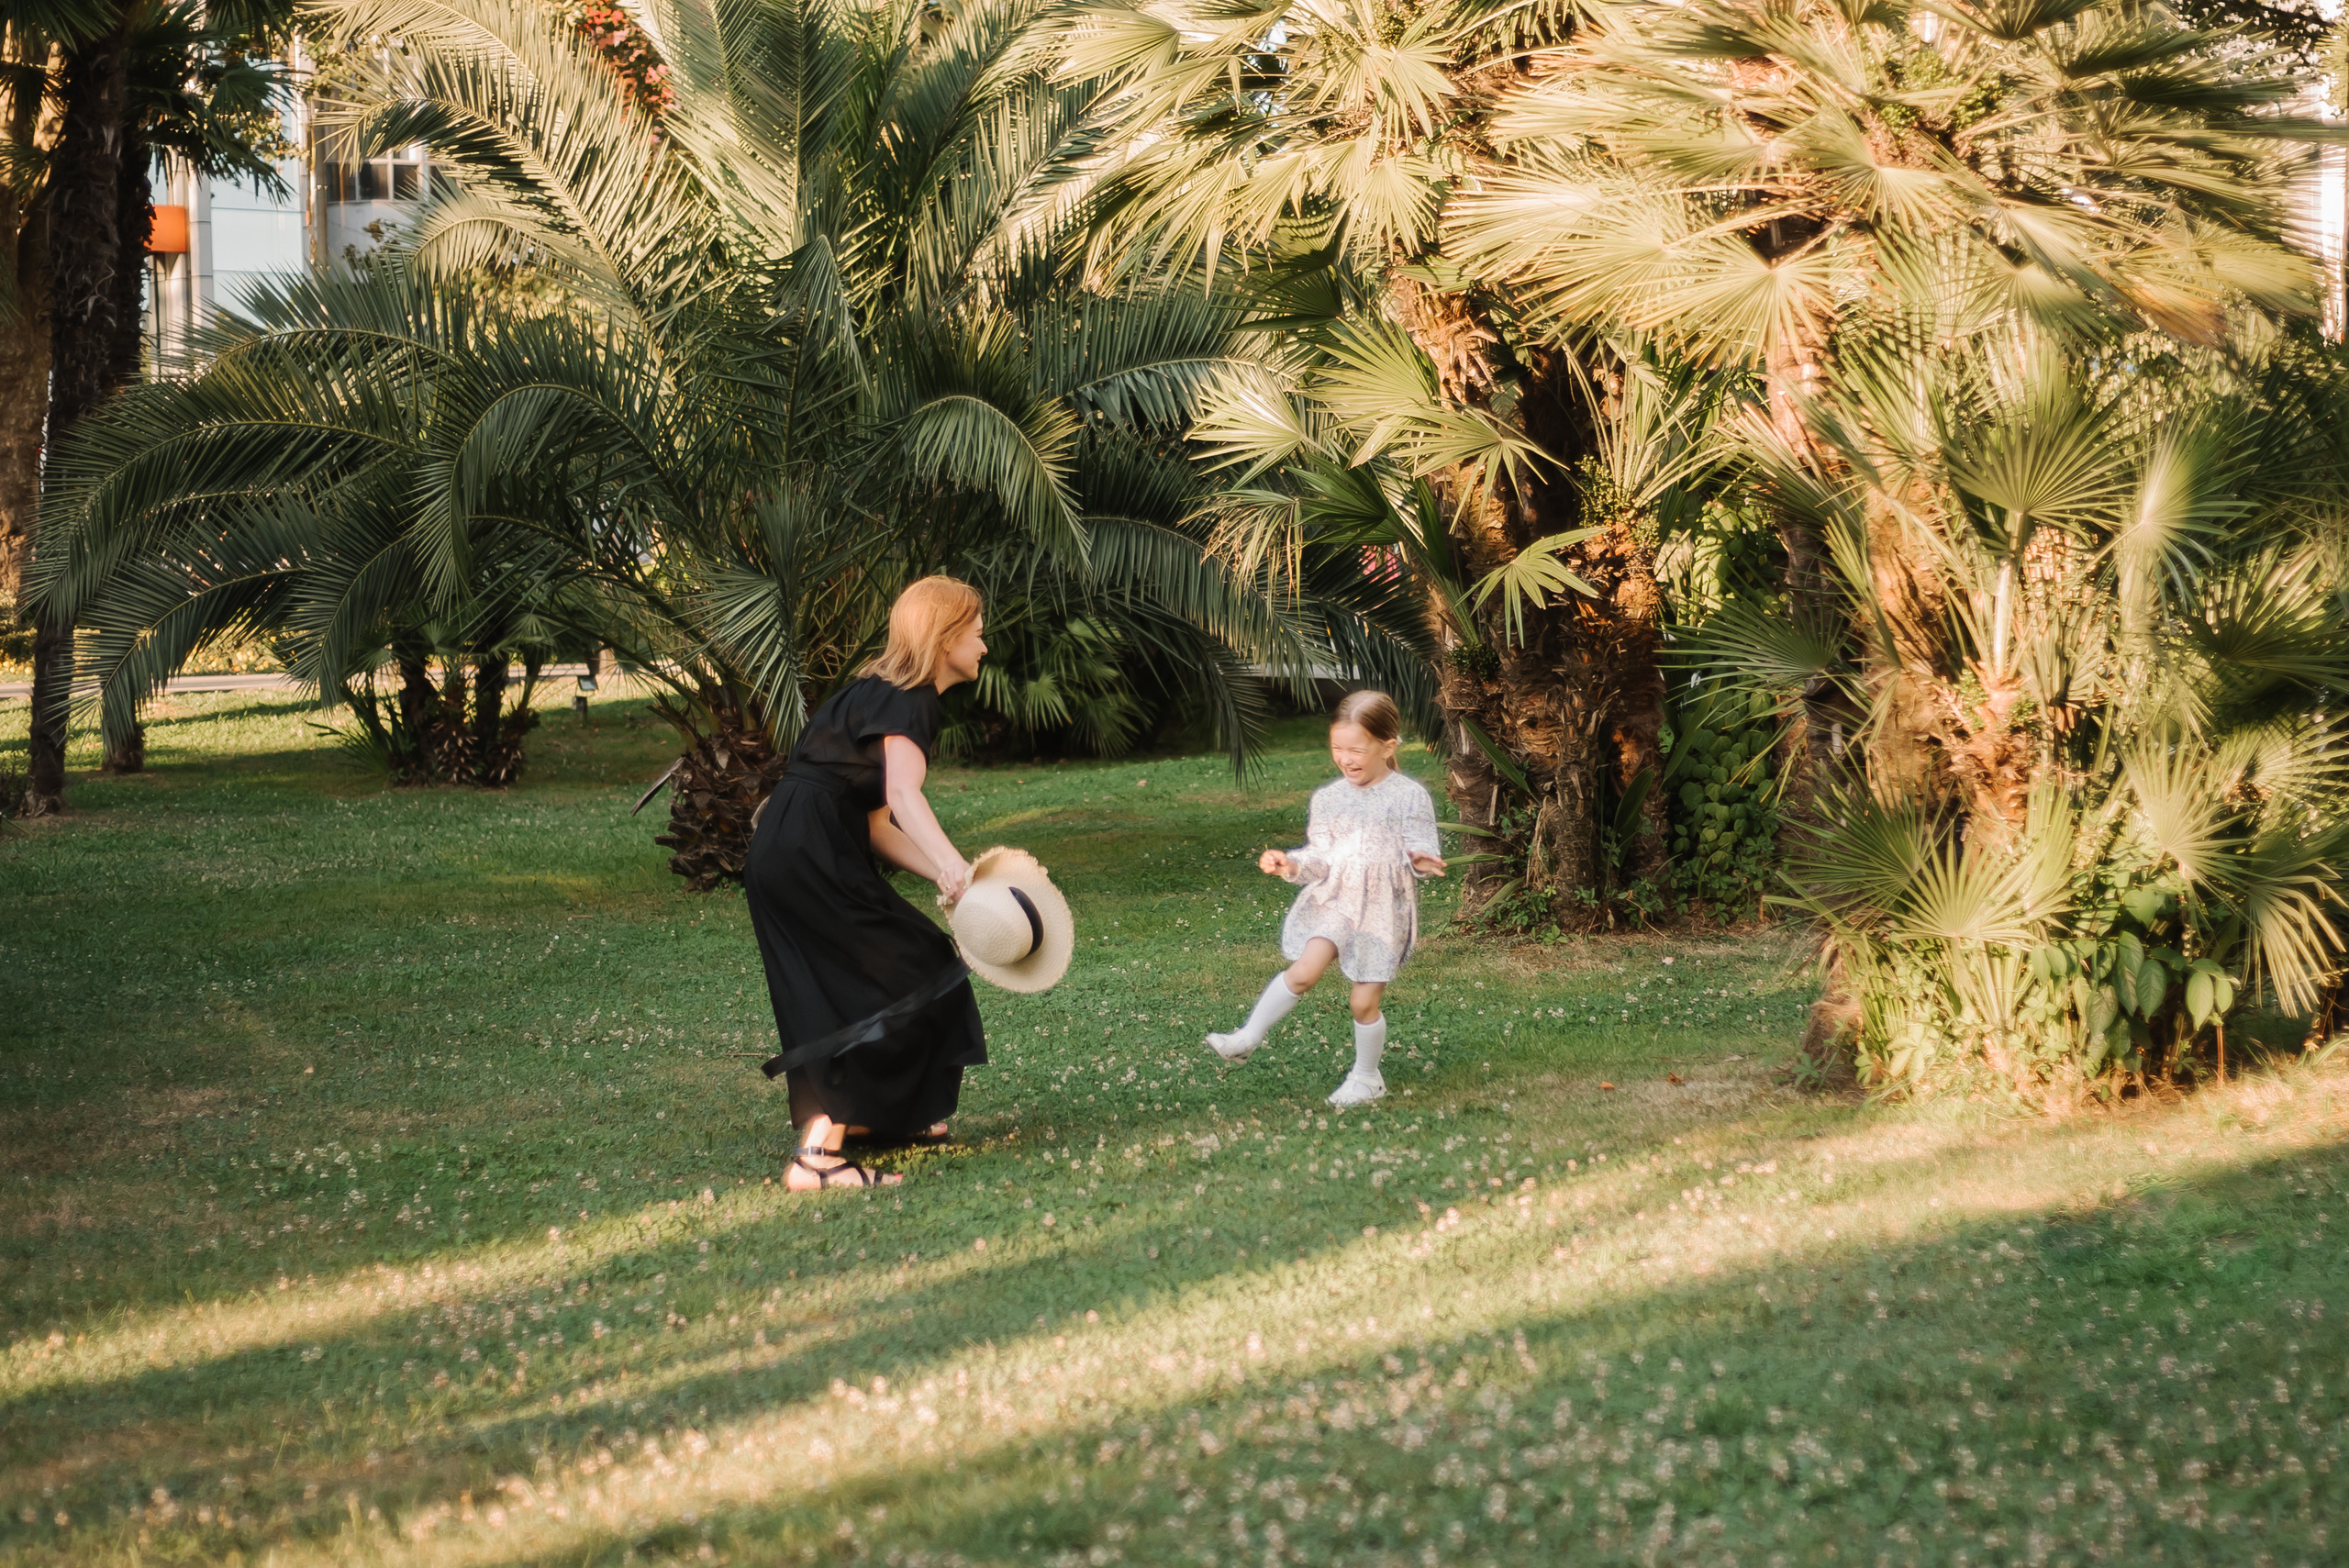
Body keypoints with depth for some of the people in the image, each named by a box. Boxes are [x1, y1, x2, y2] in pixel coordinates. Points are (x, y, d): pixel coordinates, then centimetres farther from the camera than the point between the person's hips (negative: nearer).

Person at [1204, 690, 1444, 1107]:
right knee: (1304, 971, -17)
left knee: (1366, 1001, 3)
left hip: (1384, 909, -3)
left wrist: (1421, 861, -32)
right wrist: (1290, 864, -13)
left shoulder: (1409, 797, -8)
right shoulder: (1329, 798, 4)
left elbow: (1421, 850, -9)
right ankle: (1247, 1038, -7)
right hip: (1334, 900, 3)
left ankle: (1366, 1077, 24)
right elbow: (1322, 860, 6)